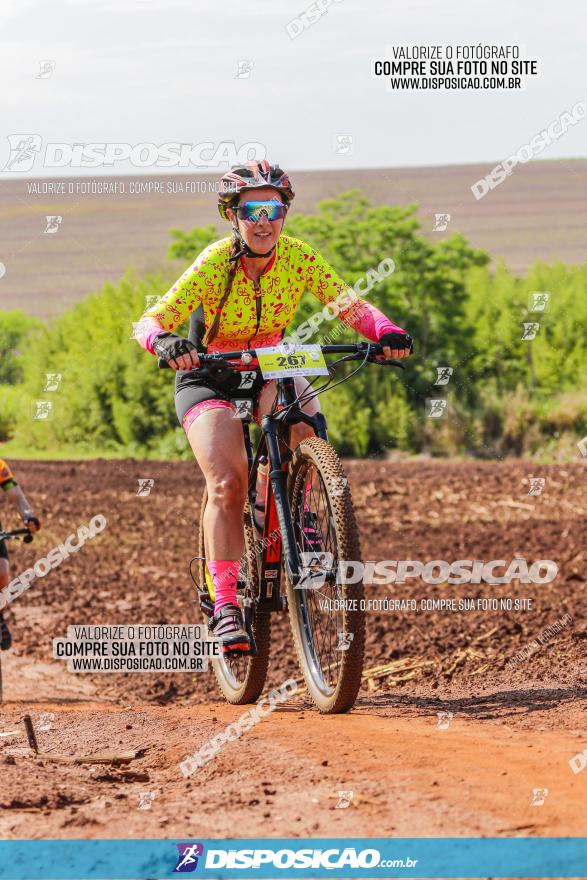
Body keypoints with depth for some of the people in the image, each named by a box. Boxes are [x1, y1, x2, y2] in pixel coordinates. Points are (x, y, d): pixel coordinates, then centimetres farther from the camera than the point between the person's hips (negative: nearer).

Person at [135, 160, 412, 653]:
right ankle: (225, 604, -15)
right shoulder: (214, 265, -23)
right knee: (228, 483, -23)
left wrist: (387, 332, -41)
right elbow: (149, 322, -30)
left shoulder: (298, 259, -14)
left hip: (269, 372, 3)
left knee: (302, 418, -33)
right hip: (208, 378, -2)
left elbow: (351, 305, -19)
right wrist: (166, 343, -53)